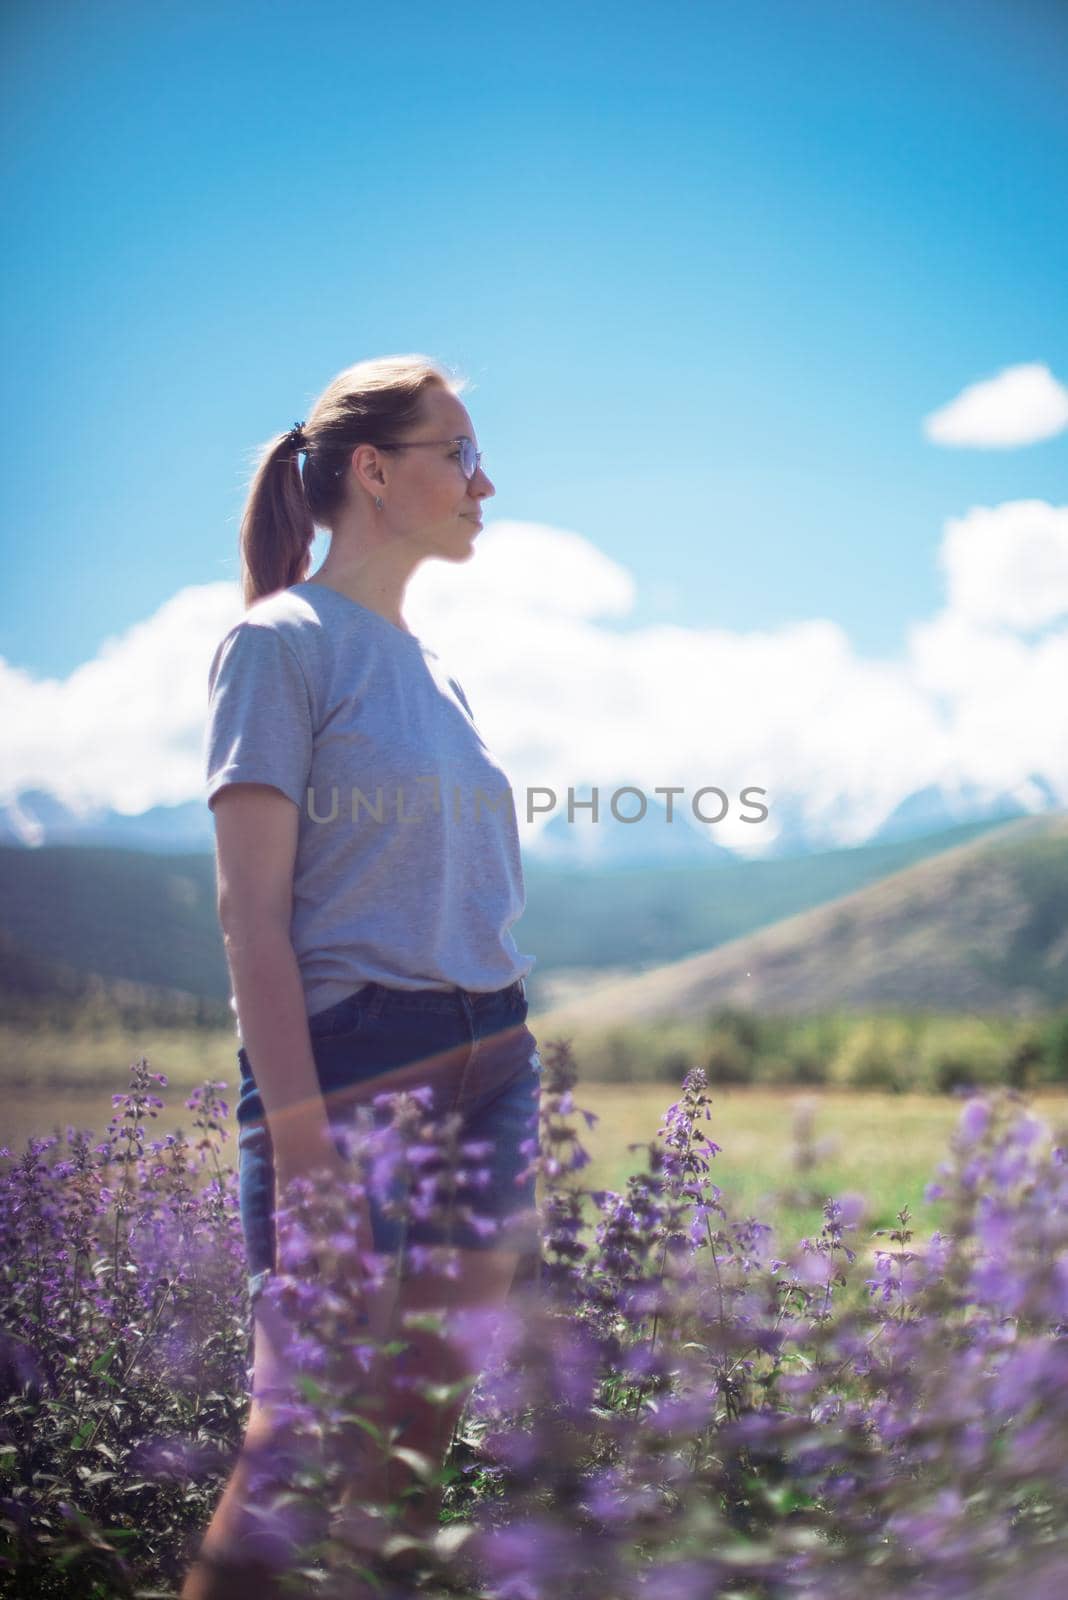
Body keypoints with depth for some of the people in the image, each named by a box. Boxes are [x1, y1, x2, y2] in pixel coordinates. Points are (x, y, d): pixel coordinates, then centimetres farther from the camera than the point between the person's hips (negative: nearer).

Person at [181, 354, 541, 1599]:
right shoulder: (281, 642, -5)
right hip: (350, 1061, -7)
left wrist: (516, 1102, 16)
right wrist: (299, 1136, -18)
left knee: (427, 1426, 9)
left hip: (488, 1062, 7)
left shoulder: (431, 666, 16)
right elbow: (251, 908, -12)